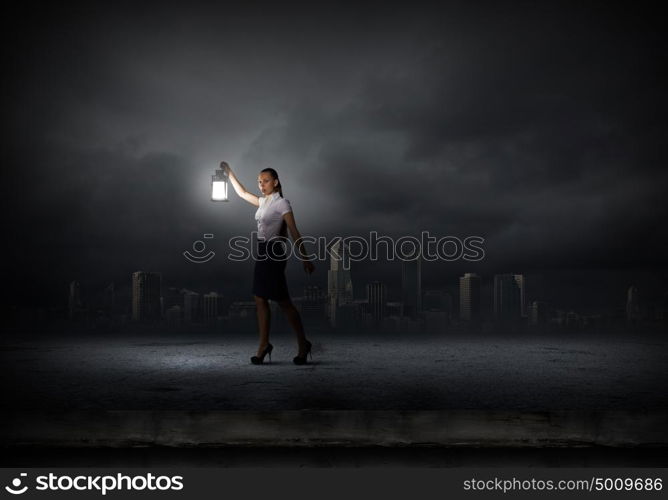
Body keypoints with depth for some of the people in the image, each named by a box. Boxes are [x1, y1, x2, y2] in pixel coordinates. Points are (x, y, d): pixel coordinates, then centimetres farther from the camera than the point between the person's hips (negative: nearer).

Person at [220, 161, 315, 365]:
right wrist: (229, 173, 31)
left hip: (274, 252, -8)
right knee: (260, 300, 4)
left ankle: (303, 344, 6)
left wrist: (305, 259, -16)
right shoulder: (263, 202, 15)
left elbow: (294, 232, -12)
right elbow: (242, 192, 30)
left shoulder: (282, 203, -7)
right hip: (262, 252, 8)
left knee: (283, 301, -5)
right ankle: (263, 345, 9)